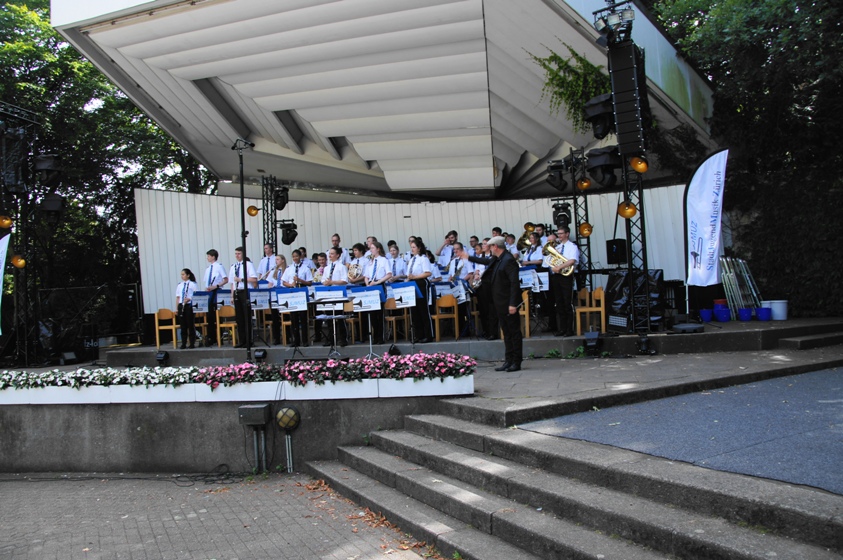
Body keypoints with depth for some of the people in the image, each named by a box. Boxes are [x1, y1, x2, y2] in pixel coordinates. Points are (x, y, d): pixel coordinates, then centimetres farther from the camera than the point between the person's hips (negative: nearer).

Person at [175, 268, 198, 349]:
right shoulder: (179, 285, 12)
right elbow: (178, 297, 14)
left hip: (189, 306, -5)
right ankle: (183, 343, 11)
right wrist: (177, 308, 9)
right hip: (181, 306, 5)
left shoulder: (192, 284, -2)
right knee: (183, 325, 7)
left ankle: (192, 343, 5)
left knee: (191, 325, 0)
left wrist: (189, 299, -19)